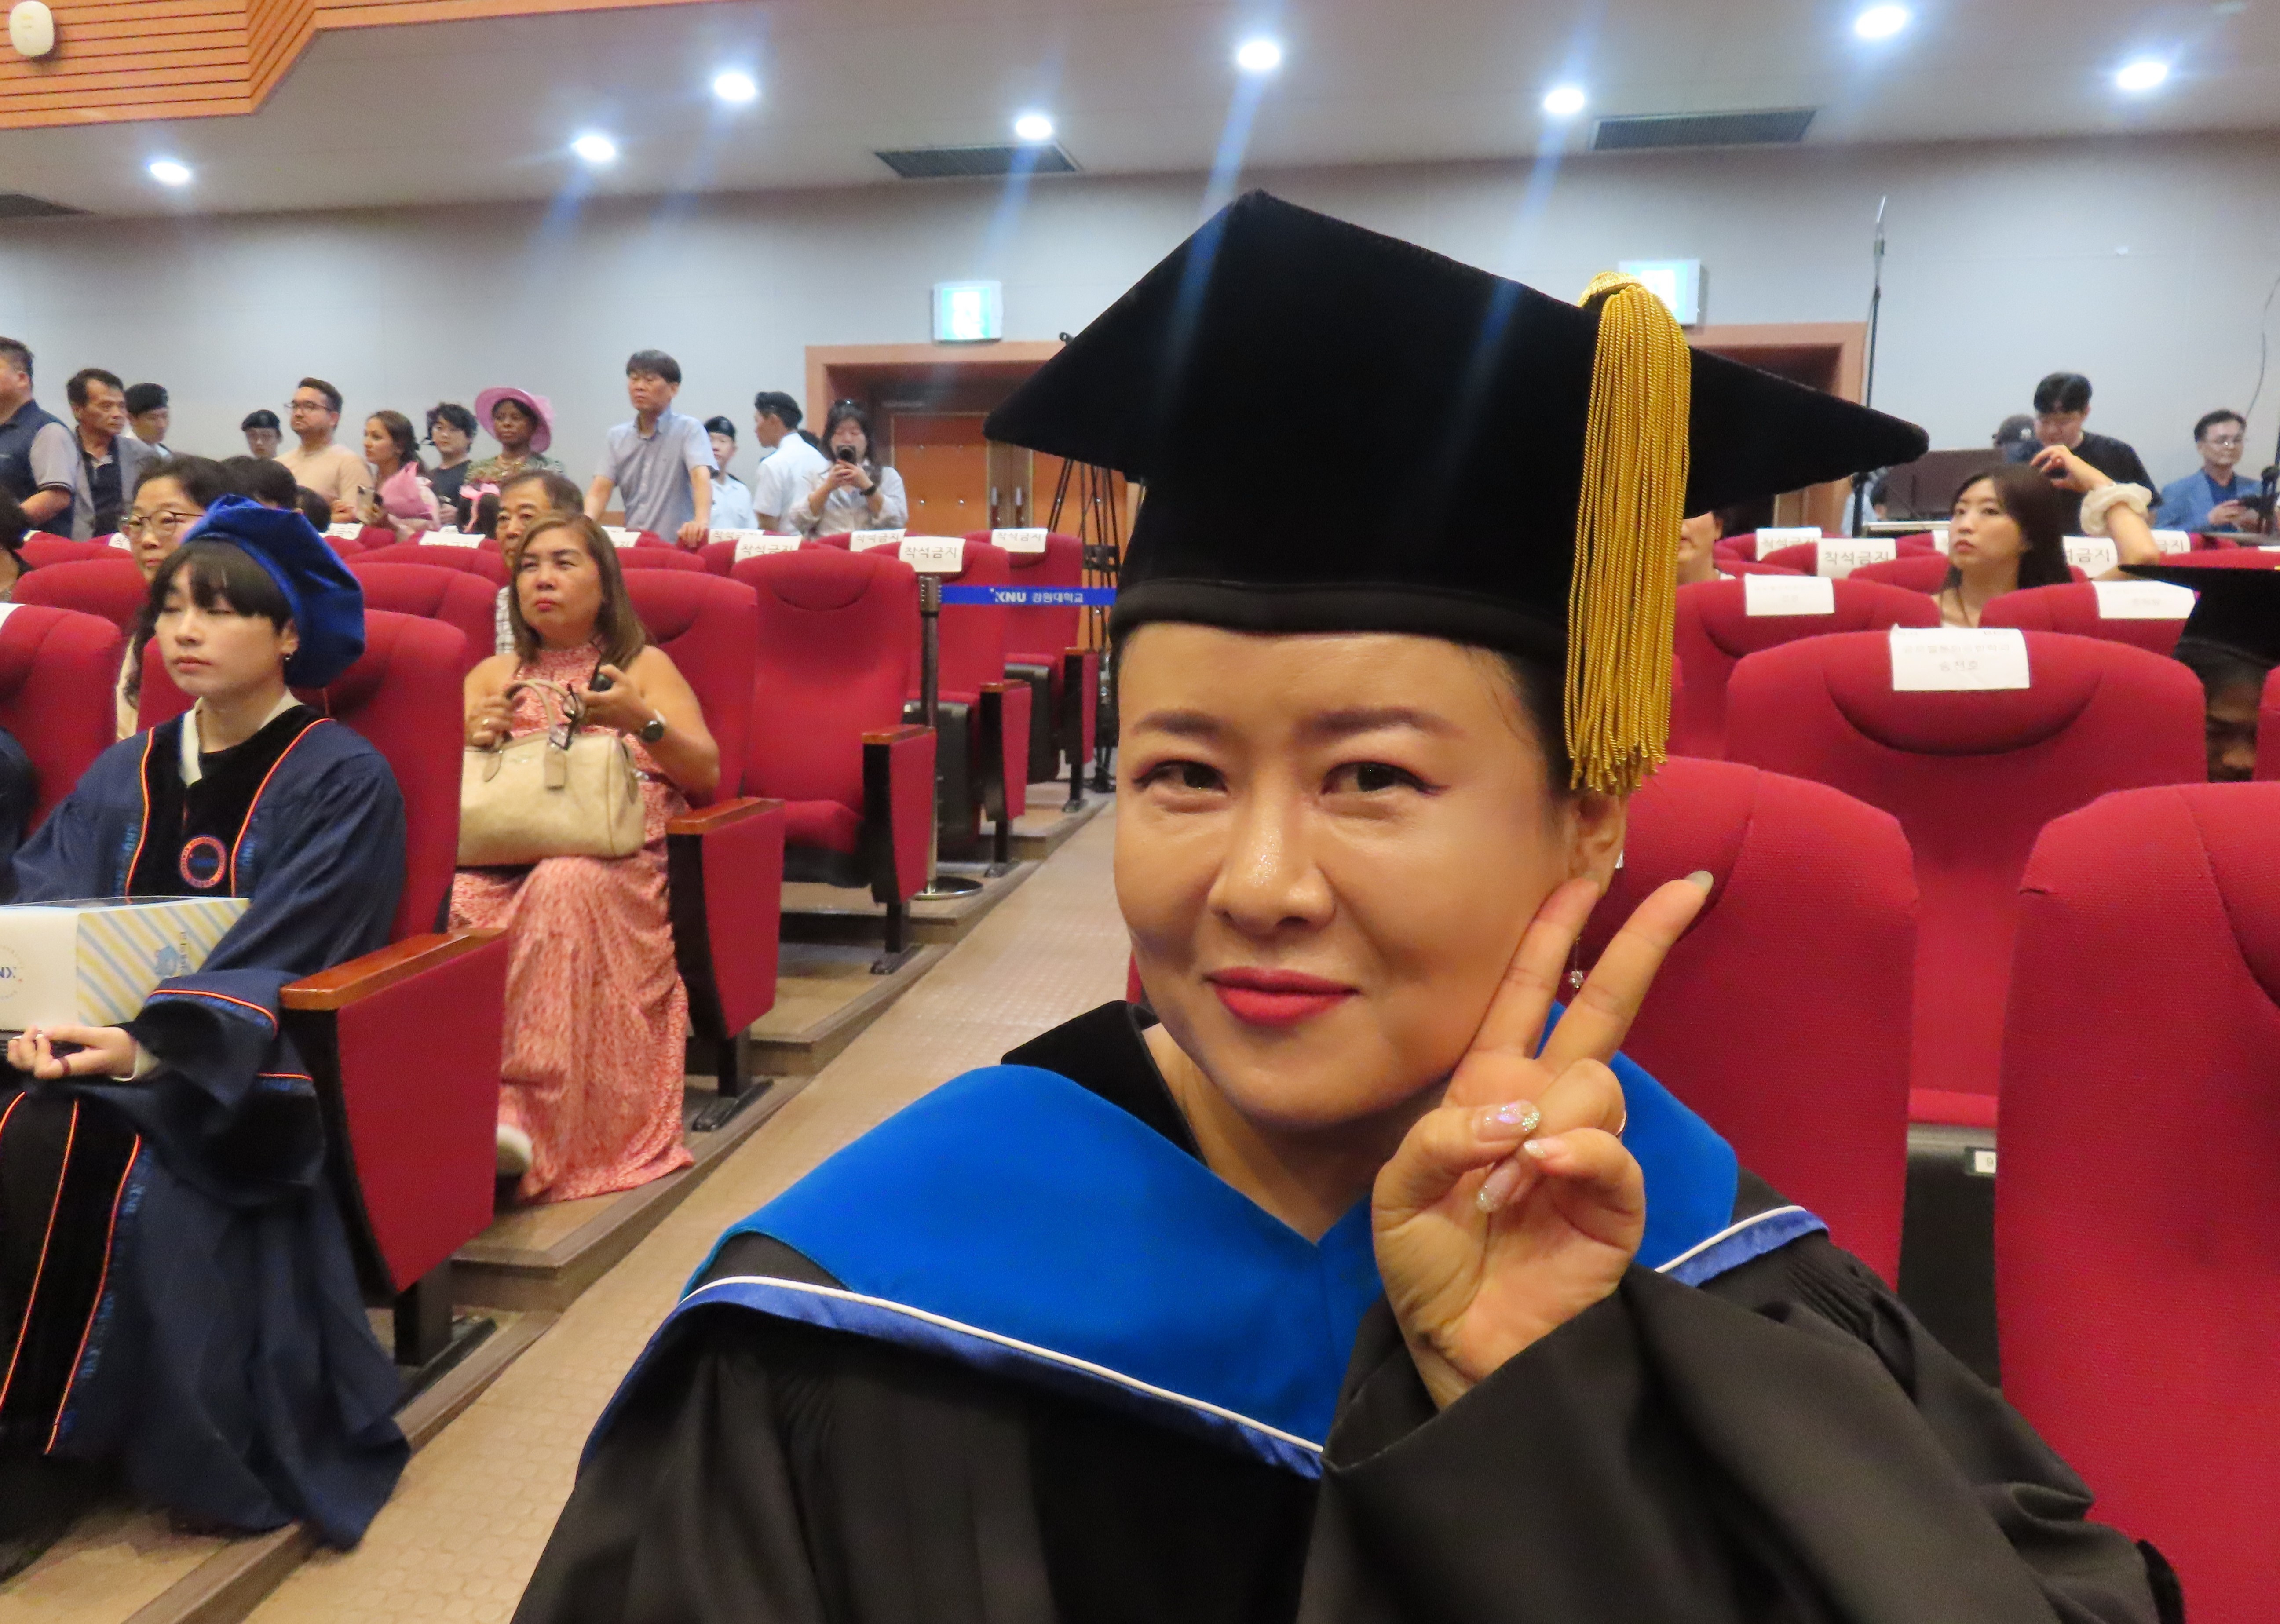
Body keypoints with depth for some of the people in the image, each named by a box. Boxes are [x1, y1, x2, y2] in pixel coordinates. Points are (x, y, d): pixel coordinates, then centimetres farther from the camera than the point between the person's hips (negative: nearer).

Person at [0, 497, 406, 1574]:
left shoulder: (341, 781, -4)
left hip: (248, 1081, -5)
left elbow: (273, 967, -13)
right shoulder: (120, 778, 14)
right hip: (102, 1045, 5)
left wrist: (148, 1047, -27)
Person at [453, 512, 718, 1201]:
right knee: (451, 900, -33)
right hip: (500, 852, 3)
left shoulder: (644, 665, 19)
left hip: (618, 858, -2)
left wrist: (643, 722, -9)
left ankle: (523, 1111, -42)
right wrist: (472, 740, -5)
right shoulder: (493, 674, 27)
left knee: (564, 886, -38)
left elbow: (707, 773, 9)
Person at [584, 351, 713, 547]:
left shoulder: (689, 430, -2)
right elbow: (600, 490, 3)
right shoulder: (617, 437, 12)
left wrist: (701, 522, -38)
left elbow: (701, 477, -18)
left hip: (679, 545, -4)